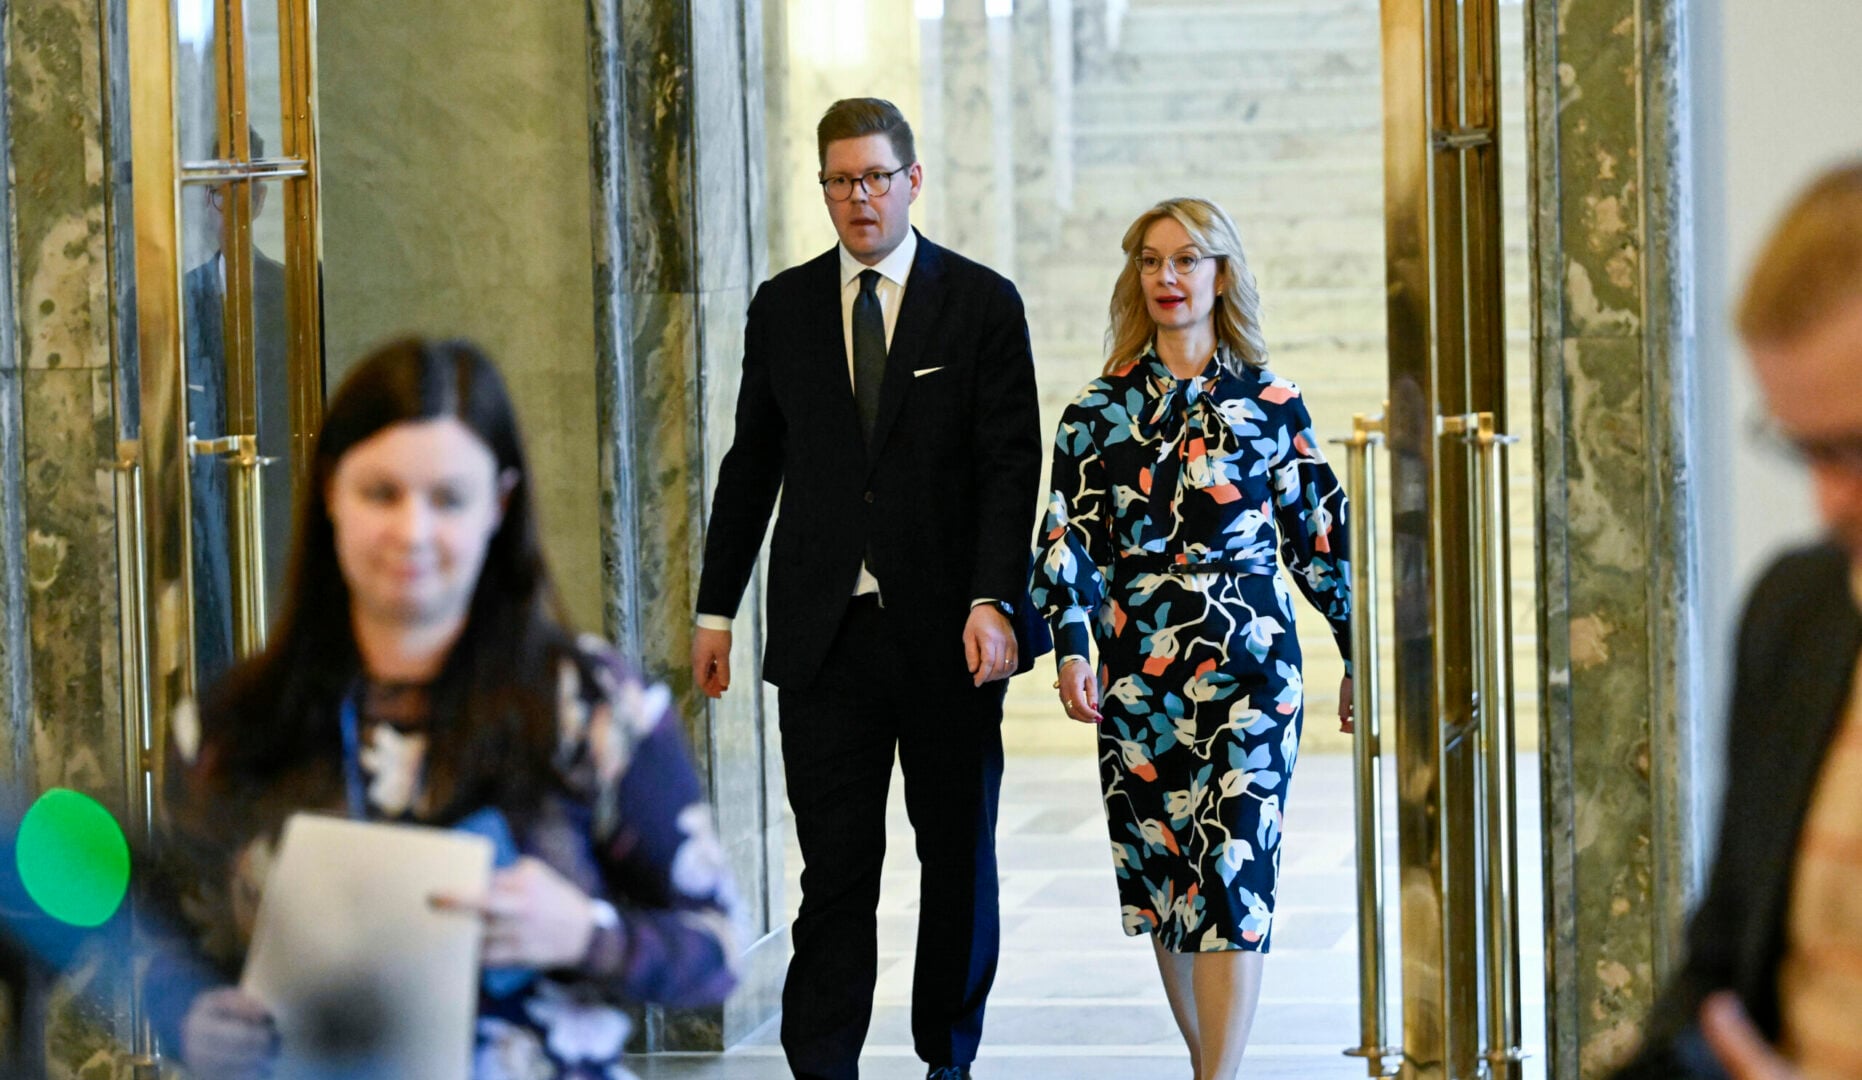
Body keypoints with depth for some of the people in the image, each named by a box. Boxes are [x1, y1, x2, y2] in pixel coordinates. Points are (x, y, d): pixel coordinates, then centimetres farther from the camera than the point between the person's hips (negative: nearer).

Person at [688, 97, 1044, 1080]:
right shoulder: (783, 307, 9)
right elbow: (751, 464, 13)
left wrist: (992, 603, -16)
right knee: (835, 868, -3)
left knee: (959, 859, 9)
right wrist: (716, 608, 9)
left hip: (948, 631, -1)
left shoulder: (982, 303, 0)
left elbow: (1011, 465, -5)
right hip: (825, 631, 1)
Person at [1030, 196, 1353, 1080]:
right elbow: (1070, 537, 1)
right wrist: (1072, 648, -12)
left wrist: (1357, 658, 9)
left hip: (1250, 669, -2)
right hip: (1138, 675, 2)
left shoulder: (1270, 403, 4)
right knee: (1160, 875, 8)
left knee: (1234, 871, -10)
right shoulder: (1101, 410, 6)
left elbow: (1319, 535, 9)